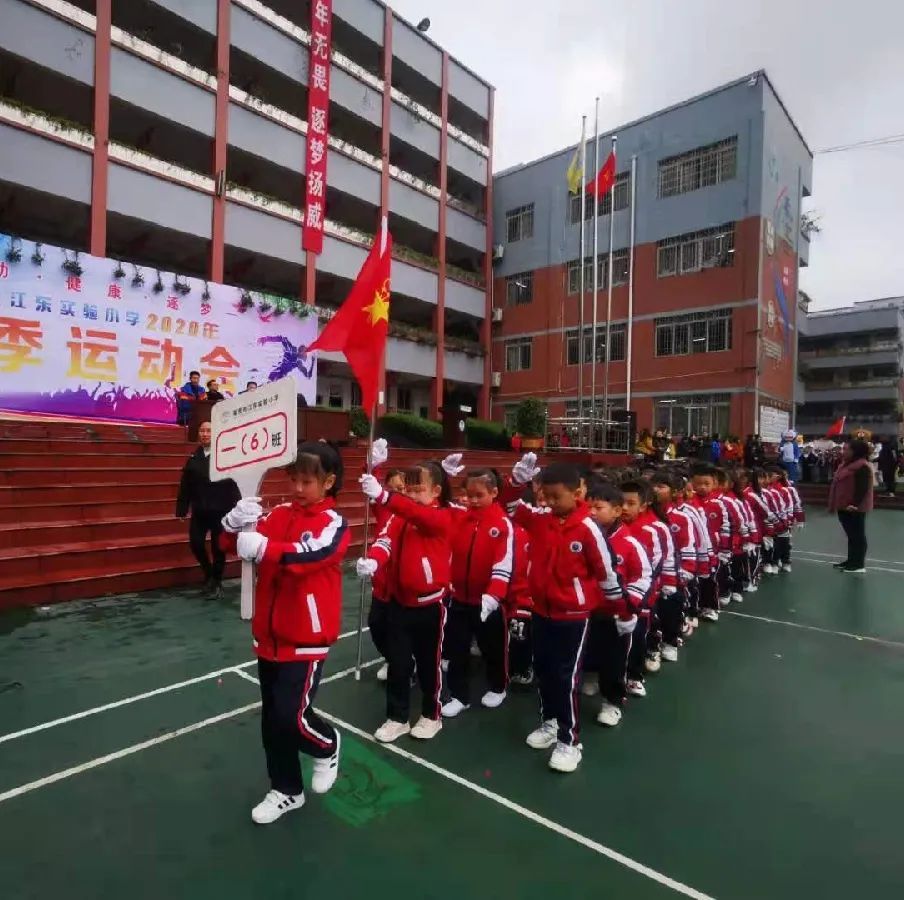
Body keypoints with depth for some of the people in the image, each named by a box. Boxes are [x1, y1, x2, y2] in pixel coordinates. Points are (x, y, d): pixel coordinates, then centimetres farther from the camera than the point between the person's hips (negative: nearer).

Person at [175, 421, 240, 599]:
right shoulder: (194, 458, 5)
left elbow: (232, 484, -14)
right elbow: (185, 486, 5)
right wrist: (182, 509, 3)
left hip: (220, 511, -4)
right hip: (199, 511, 4)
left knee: (218, 547, 6)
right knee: (196, 543, 6)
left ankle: (217, 582, 24)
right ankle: (208, 574, 33)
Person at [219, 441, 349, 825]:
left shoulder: (334, 524, -13)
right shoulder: (280, 514, 2)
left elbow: (306, 555, -31)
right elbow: (232, 544, -3)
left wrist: (263, 547, -45)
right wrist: (235, 522, -24)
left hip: (307, 639, -6)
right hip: (269, 634, 6)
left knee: (292, 716, -7)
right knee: (271, 718, 15)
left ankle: (327, 747, 28)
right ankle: (286, 790, 37)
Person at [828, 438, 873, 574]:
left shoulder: (862, 466, -16)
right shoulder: (846, 464, 14)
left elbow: (863, 487, -23)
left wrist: (855, 504, -27)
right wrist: (835, 504, 21)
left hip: (854, 507, -10)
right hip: (844, 506, 10)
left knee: (858, 535, -1)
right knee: (851, 535, 17)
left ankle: (859, 565, 6)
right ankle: (851, 561, 26)